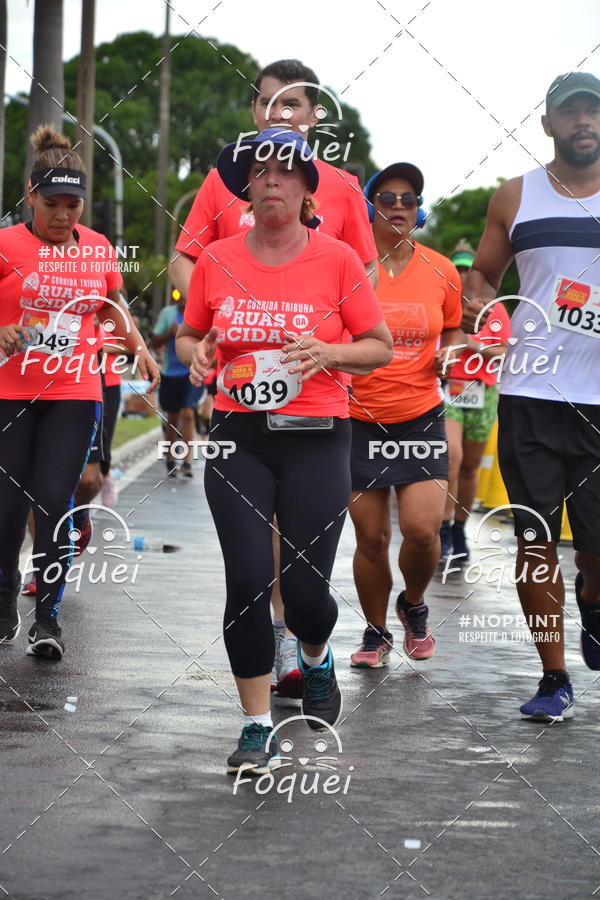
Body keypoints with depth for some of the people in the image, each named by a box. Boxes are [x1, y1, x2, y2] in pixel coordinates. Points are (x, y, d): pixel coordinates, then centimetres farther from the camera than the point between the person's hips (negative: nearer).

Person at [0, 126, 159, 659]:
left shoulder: (98, 249, 6)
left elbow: (112, 307, 24)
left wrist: (140, 348, 11)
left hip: (74, 395, 2)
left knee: (54, 502, -8)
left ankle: (48, 617, -2)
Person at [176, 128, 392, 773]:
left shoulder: (337, 260, -1)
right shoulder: (216, 260, 4)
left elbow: (380, 348, 5)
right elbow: (188, 336, 18)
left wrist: (329, 352, -14)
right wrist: (195, 353, -5)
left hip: (316, 437, -1)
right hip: (238, 438, 1)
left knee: (305, 587, -4)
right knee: (248, 580, -8)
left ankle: (316, 659, 33)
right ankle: (257, 726, 5)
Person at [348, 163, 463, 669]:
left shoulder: (441, 272, 4)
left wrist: (449, 356, -1)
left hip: (421, 417, 1)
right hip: (359, 421, -1)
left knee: (422, 528, -13)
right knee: (371, 537, 1)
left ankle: (414, 605, 19)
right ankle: (376, 632, 23)